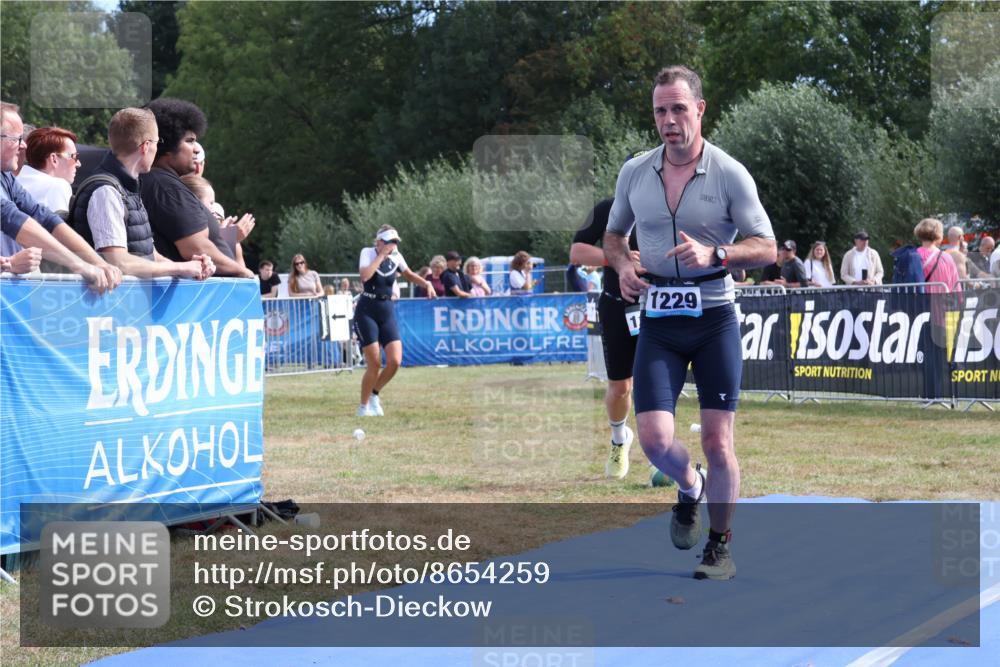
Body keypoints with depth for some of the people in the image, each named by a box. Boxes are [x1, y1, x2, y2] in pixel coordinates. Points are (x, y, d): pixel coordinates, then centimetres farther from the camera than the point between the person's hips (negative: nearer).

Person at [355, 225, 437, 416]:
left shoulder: (396, 257, 5)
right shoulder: (368, 253, -8)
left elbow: (408, 274, 24)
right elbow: (365, 275, -28)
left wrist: (426, 284, 8)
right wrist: (382, 254, -23)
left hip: (387, 312, 5)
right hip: (366, 312, -5)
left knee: (395, 361, -9)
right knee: (374, 364, -9)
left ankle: (374, 395, 16)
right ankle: (363, 406, 9)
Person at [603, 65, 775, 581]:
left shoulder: (730, 174, -5)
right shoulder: (634, 172, 5)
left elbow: (766, 248, -4)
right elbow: (613, 235, 21)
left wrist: (714, 254, -21)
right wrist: (623, 266, -1)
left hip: (715, 320, -2)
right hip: (658, 323, 2)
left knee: (718, 443, -3)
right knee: (654, 439, -10)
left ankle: (720, 547, 15)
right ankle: (691, 488, 25)